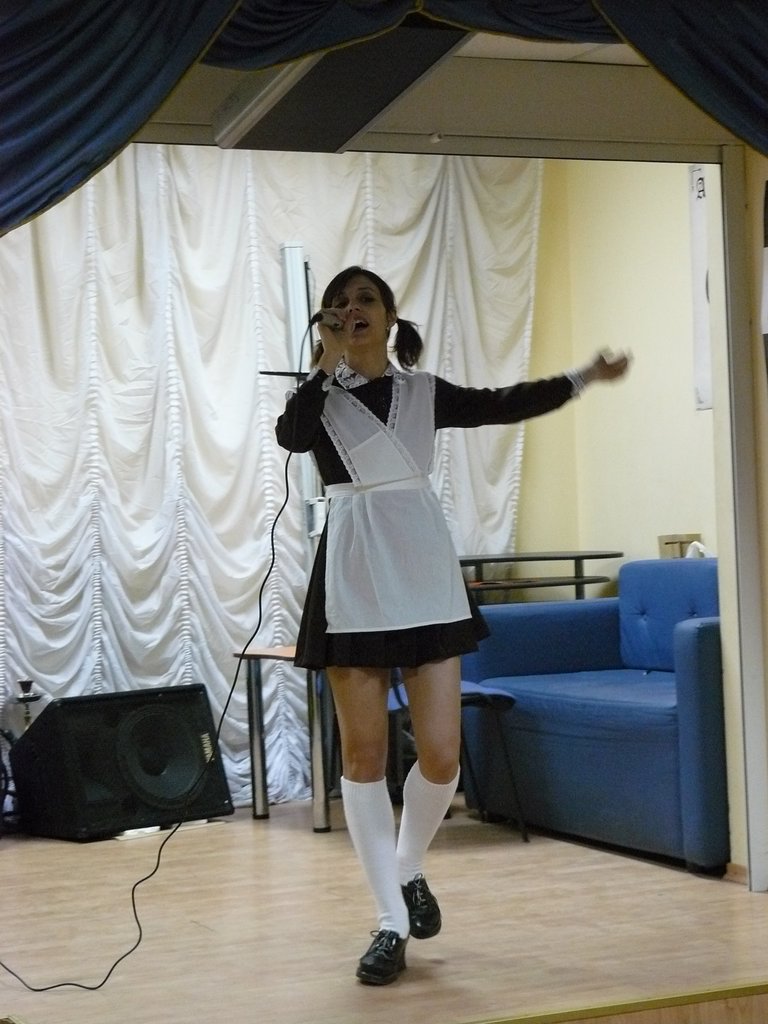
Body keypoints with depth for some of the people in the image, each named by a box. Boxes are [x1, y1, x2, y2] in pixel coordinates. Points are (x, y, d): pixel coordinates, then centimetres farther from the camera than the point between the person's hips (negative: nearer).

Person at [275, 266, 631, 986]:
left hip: (424, 572, 1)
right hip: (353, 579, -1)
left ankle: (410, 870, 28)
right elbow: (289, 436, -15)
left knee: (440, 755, -2)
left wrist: (583, 377, 15)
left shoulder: (425, 392, 13)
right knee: (364, 752, 0)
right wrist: (328, 364, -9)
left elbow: (503, 404, 15)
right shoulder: (320, 396, 6)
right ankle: (391, 923, 9)